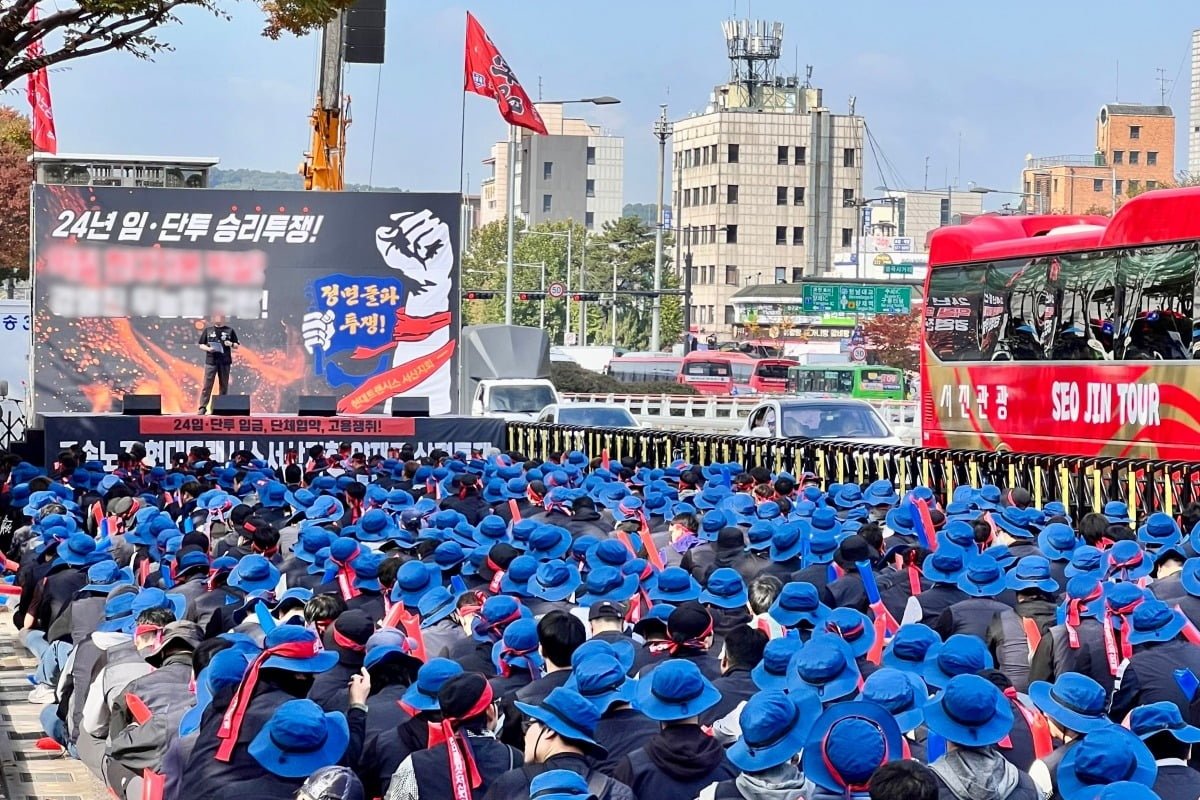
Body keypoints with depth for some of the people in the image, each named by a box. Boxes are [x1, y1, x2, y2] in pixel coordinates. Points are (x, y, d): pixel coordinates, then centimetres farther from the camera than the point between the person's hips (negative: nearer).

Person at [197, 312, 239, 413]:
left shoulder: (230, 331, 9)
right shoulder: (208, 330, 9)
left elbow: (236, 346, 11)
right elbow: (201, 345, 10)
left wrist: (231, 344, -11)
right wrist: (208, 349, -11)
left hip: (225, 362, 1)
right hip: (211, 361, -1)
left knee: (224, 385, 4)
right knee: (207, 385, -7)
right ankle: (202, 407, -6)